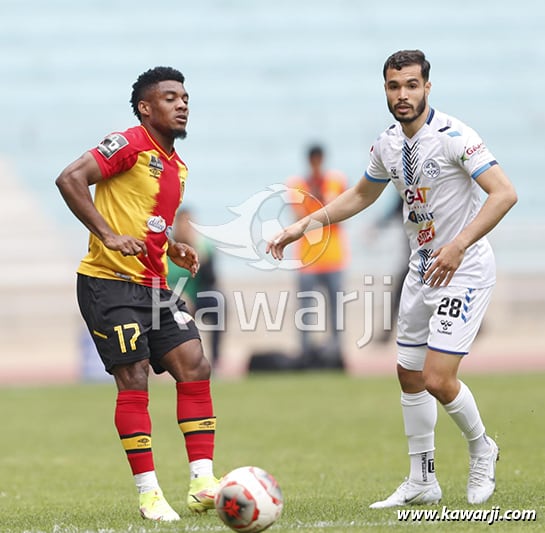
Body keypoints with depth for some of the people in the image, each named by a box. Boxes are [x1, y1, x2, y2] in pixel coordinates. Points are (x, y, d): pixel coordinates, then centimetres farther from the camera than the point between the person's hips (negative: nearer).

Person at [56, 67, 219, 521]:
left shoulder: (177, 166, 18)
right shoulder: (130, 145, -9)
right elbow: (70, 179, -19)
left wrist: (171, 248, 10)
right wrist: (110, 235, -23)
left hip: (153, 286, 8)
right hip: (110, 281, -8)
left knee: (194, 366, -3)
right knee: (134, 379, -9)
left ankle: (202, 483, -2)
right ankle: (149, 494, -4)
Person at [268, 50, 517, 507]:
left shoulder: (453, 136, -20)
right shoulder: (388, 145, 4)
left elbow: (505, 192, -25)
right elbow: (361, 195, 22)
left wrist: (459, 245, -33)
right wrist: (305, 224, 13)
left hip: (464, 272, -8)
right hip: (422, 271, 8)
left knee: (438, 379, -14)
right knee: (410, 375, 11)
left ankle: (481, 448, 14)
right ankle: (423, 482, 24)